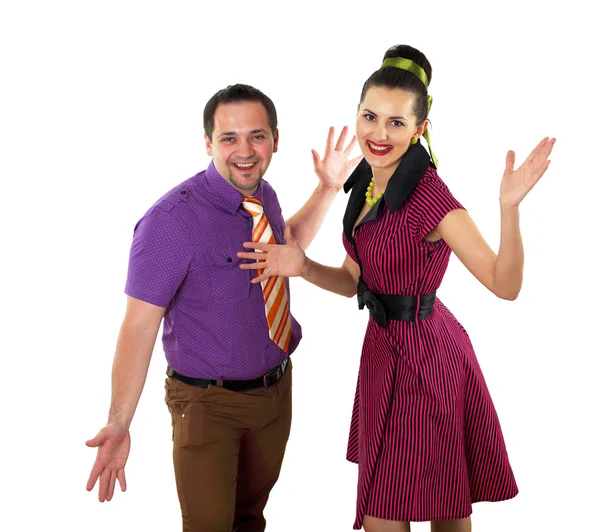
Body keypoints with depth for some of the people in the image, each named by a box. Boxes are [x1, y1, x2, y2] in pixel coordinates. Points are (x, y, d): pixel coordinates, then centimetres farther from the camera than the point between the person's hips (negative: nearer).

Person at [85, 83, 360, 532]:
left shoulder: (263, 196, -2)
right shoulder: (171, 220, -25)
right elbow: (139, 326, -26)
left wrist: (328, 188, 10)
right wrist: (119, 425, -32)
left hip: (277, 386, 7)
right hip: (209, 402, -6)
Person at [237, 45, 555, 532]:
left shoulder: (429, 196, -22)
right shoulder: (367, 183, 3)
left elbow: (505, 284, -24)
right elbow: (353, 280, 9)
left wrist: (509, 207, -38)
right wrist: (302, 267, -9)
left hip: (422, 355, -8)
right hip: (386, 346, 8)